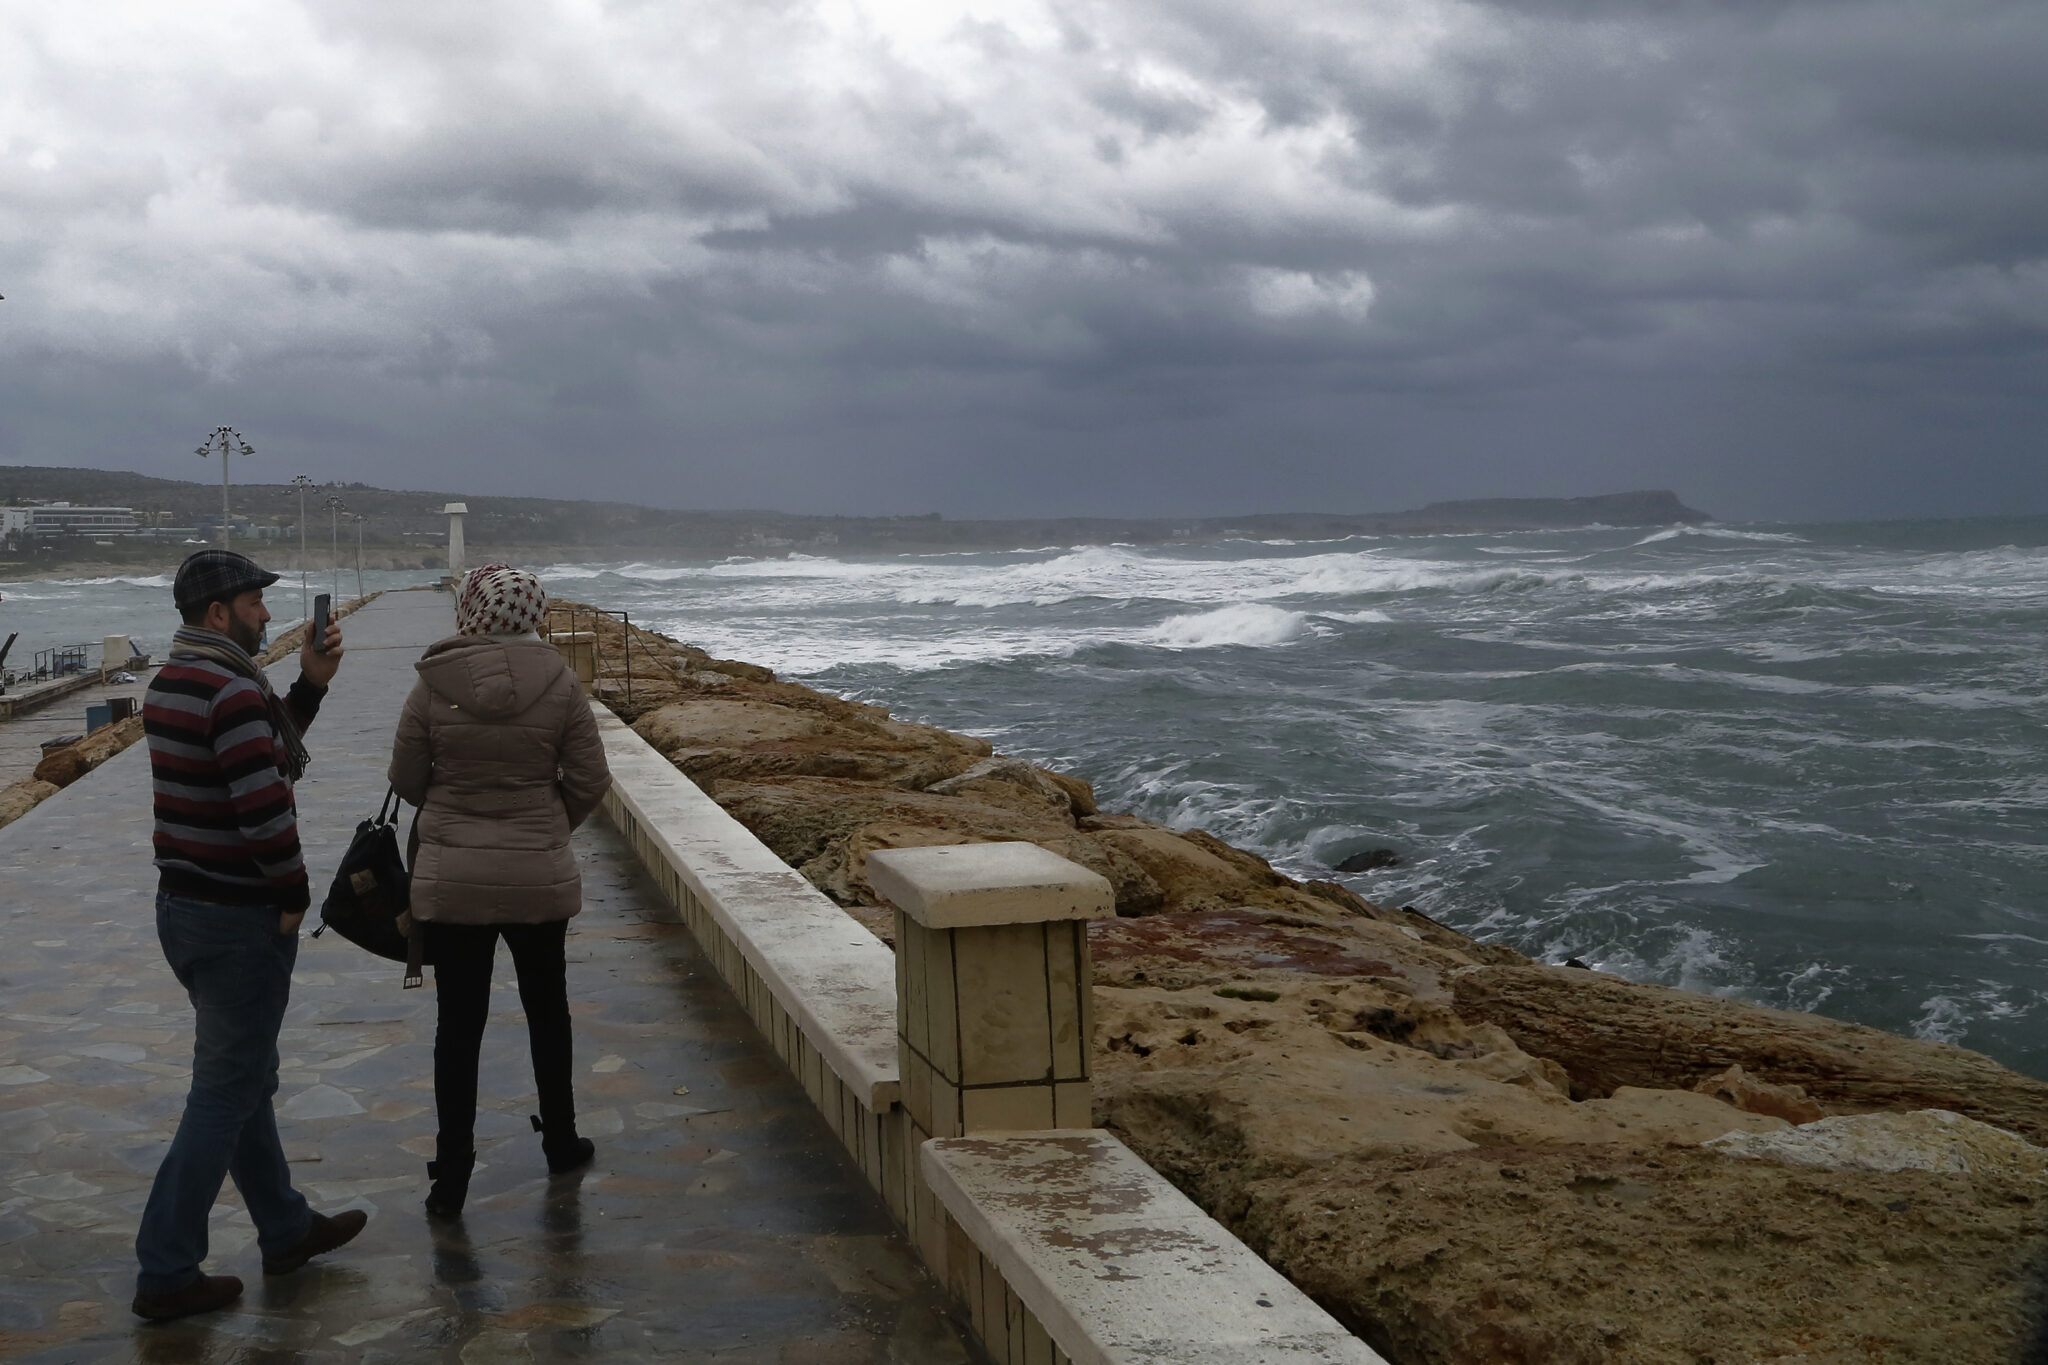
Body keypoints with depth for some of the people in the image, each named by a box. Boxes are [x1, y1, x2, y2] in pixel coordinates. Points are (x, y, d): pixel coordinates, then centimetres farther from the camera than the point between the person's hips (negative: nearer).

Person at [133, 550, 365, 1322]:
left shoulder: (171, 681, 9)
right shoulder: (232, 690, -21)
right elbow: (264, 810, -26)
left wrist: (310, 685, 10)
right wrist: (294, 894, -12)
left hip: (182, 906, 10)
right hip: (240, 919, -10)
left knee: (241, 1077, 19)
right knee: (225, 1093, 0)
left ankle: (286, 1230, 34)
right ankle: (166, 1273, 7)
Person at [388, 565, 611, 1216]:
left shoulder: (432, 687, -9)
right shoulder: (558, 684, -9)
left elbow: (406, 779, -1)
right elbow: (590, 780, -4)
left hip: (450, 879, -1)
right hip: (540, 876, 1)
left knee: (459, 1022, 7)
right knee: (547, 1007, 19)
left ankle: (452, 1172, 9)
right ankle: (561, 1140, 33)